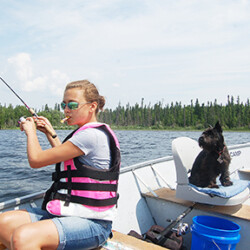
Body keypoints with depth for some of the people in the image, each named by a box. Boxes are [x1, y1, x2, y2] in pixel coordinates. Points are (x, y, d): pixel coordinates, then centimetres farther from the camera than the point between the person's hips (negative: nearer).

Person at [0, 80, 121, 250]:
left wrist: (31, 131, 4)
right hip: (69, 212, 10)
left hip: (92, 223, -10)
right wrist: (50, 133, 24)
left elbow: (36, 160, -15)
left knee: (23, 236, -30)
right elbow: (65, 160, 31)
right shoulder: (84, 133, 13)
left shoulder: (92, 135, -19)